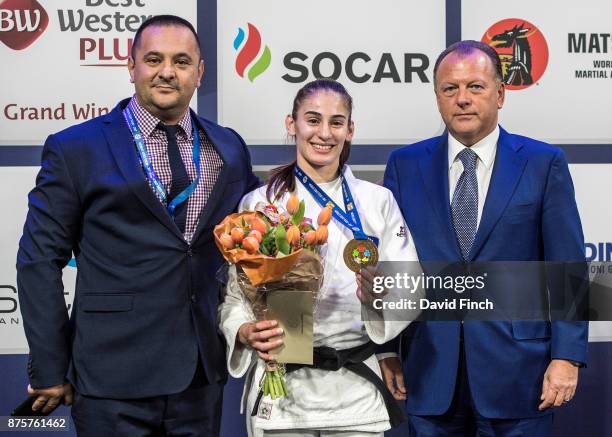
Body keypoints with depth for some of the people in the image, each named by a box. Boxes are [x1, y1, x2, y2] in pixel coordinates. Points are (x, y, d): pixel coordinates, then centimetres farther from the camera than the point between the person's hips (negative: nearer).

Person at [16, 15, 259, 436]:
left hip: (202, 374, 4)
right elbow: (40, 261, -3)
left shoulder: (230, 148, 9)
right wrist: (49, 370, -5)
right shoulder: (76, 148, -3)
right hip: (114, 383, -4)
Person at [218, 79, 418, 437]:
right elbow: (234, 296, 1)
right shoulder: (259, 203, 0)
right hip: (280, 388, -1)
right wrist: (247, 333, -19)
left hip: (357, 390, 1)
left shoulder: (379, 201, 4)